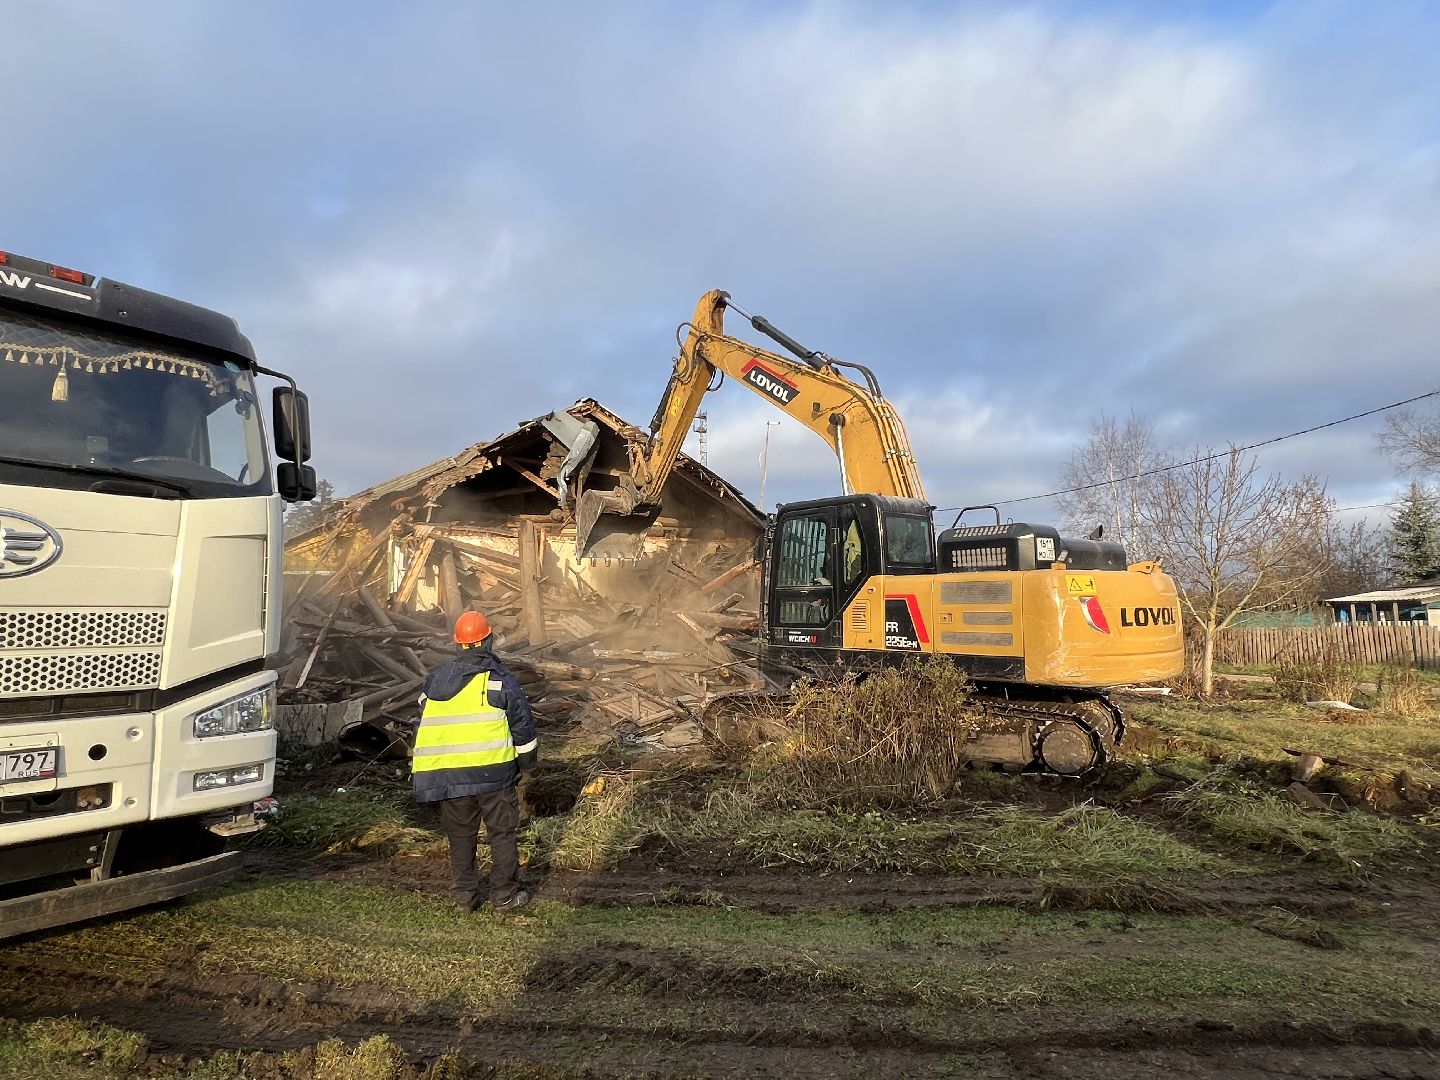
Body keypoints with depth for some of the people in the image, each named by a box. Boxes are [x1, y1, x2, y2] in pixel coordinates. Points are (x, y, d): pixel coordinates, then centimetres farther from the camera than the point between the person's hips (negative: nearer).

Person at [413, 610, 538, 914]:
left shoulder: (437, 680, 9)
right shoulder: (501, 679, -5)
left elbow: (425, 725, 19)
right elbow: (522, 723, -2)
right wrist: (528, 762, 11)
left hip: (448, 774, 4)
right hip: (493, 771, -4)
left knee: (460, 836, 16)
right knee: (503, 833, 8)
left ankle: (464, 896, 23)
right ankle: (505, 895, 14)